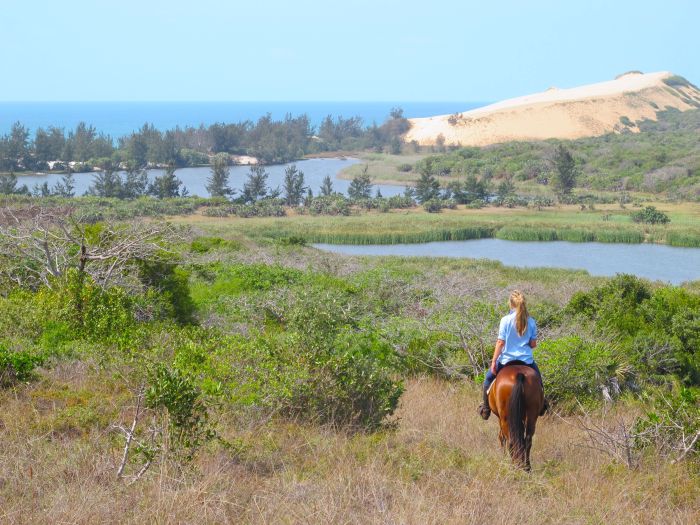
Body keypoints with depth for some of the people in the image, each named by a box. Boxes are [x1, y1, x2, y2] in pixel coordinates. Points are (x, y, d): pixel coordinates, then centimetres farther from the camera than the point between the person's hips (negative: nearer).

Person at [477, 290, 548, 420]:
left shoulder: (506, 320, -11)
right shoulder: (531, 322, -4)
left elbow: (500, 342, -12)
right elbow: (533, 344, 0)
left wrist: (494, 361, -7)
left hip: (507, 358, -2)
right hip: (526, 359, 2)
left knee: (489, 377, 20)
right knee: (537, 377, 31)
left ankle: (486, 408, 17)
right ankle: (541, 404, 33)